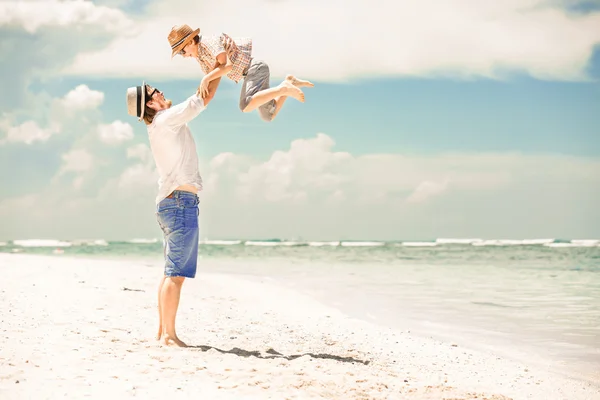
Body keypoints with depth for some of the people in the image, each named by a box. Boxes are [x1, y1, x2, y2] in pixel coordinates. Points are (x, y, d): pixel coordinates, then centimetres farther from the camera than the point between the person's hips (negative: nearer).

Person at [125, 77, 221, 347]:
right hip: (180, 202, -10)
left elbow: (197, 100, 29)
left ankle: (162, 332, 15)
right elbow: (204, 98, -7)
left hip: (170, 203, 10)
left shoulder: (163, 123, 19)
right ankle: (169, 334, -10)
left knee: (172, 272, 12)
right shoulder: (166, 119, -8)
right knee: (176, 273, -10)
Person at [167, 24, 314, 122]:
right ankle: (290, 83, 11)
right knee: (268, 116, 12)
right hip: (253, 72, 10)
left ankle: (284, 89, -21)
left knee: (246, 107, -33)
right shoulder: (199, 55, 14)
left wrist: (206, 79, -29)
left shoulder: (209, 43, -16)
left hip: (255, 68, -10)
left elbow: (227, 65, -28)